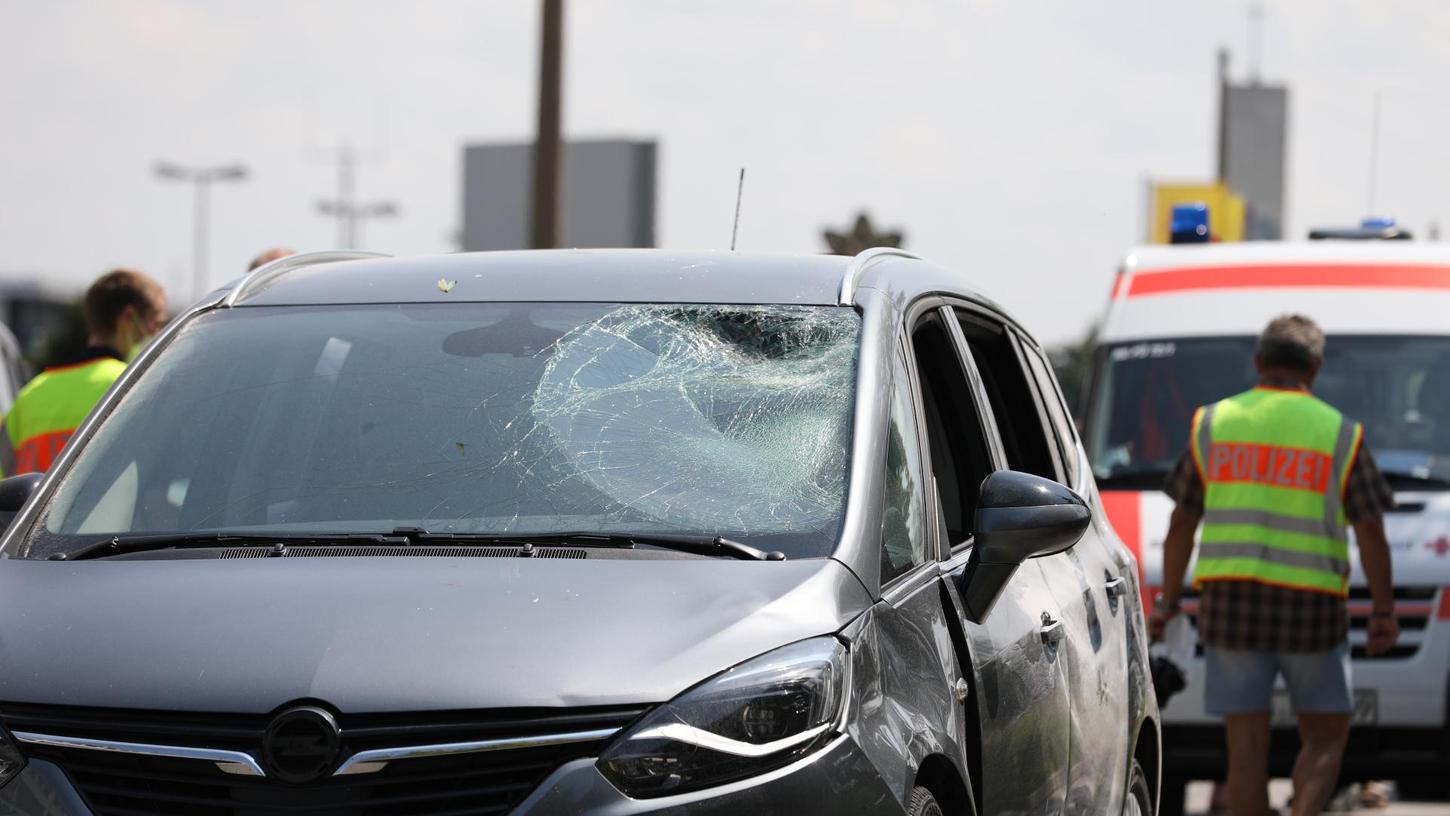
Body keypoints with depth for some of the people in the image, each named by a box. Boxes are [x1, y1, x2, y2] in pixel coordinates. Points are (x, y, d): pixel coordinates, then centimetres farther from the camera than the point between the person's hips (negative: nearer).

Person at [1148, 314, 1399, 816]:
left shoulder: (1214, 424, 5)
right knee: (1326, 737, 10)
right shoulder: (1339, 434, 0)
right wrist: (1384, 611, 2)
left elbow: (1182, 523, 6)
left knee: (1246, 746, 6)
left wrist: (1167, 602, 13)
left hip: (1229, 605, 2)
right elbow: (1370, 531, -4)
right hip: (1310, 609, -2)